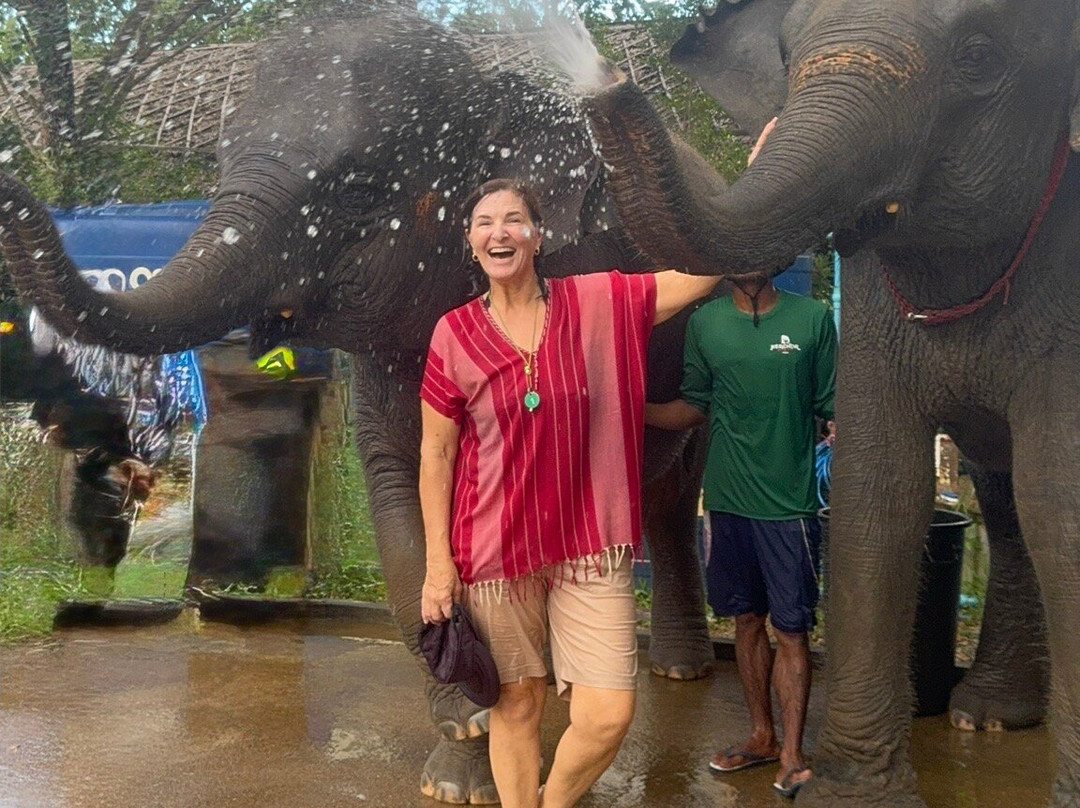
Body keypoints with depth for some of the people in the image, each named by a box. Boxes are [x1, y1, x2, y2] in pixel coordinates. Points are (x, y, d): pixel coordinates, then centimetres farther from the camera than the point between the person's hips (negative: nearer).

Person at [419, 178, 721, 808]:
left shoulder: (597, 302, -1)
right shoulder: (455, 334, -1)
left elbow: (701, 271, 3)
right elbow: (436, 452, 1)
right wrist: (438, 562, -2)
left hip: (590, 544, 0)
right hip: (495, 544, 0)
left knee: (608, 716, -4)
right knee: (516, 704, 9)